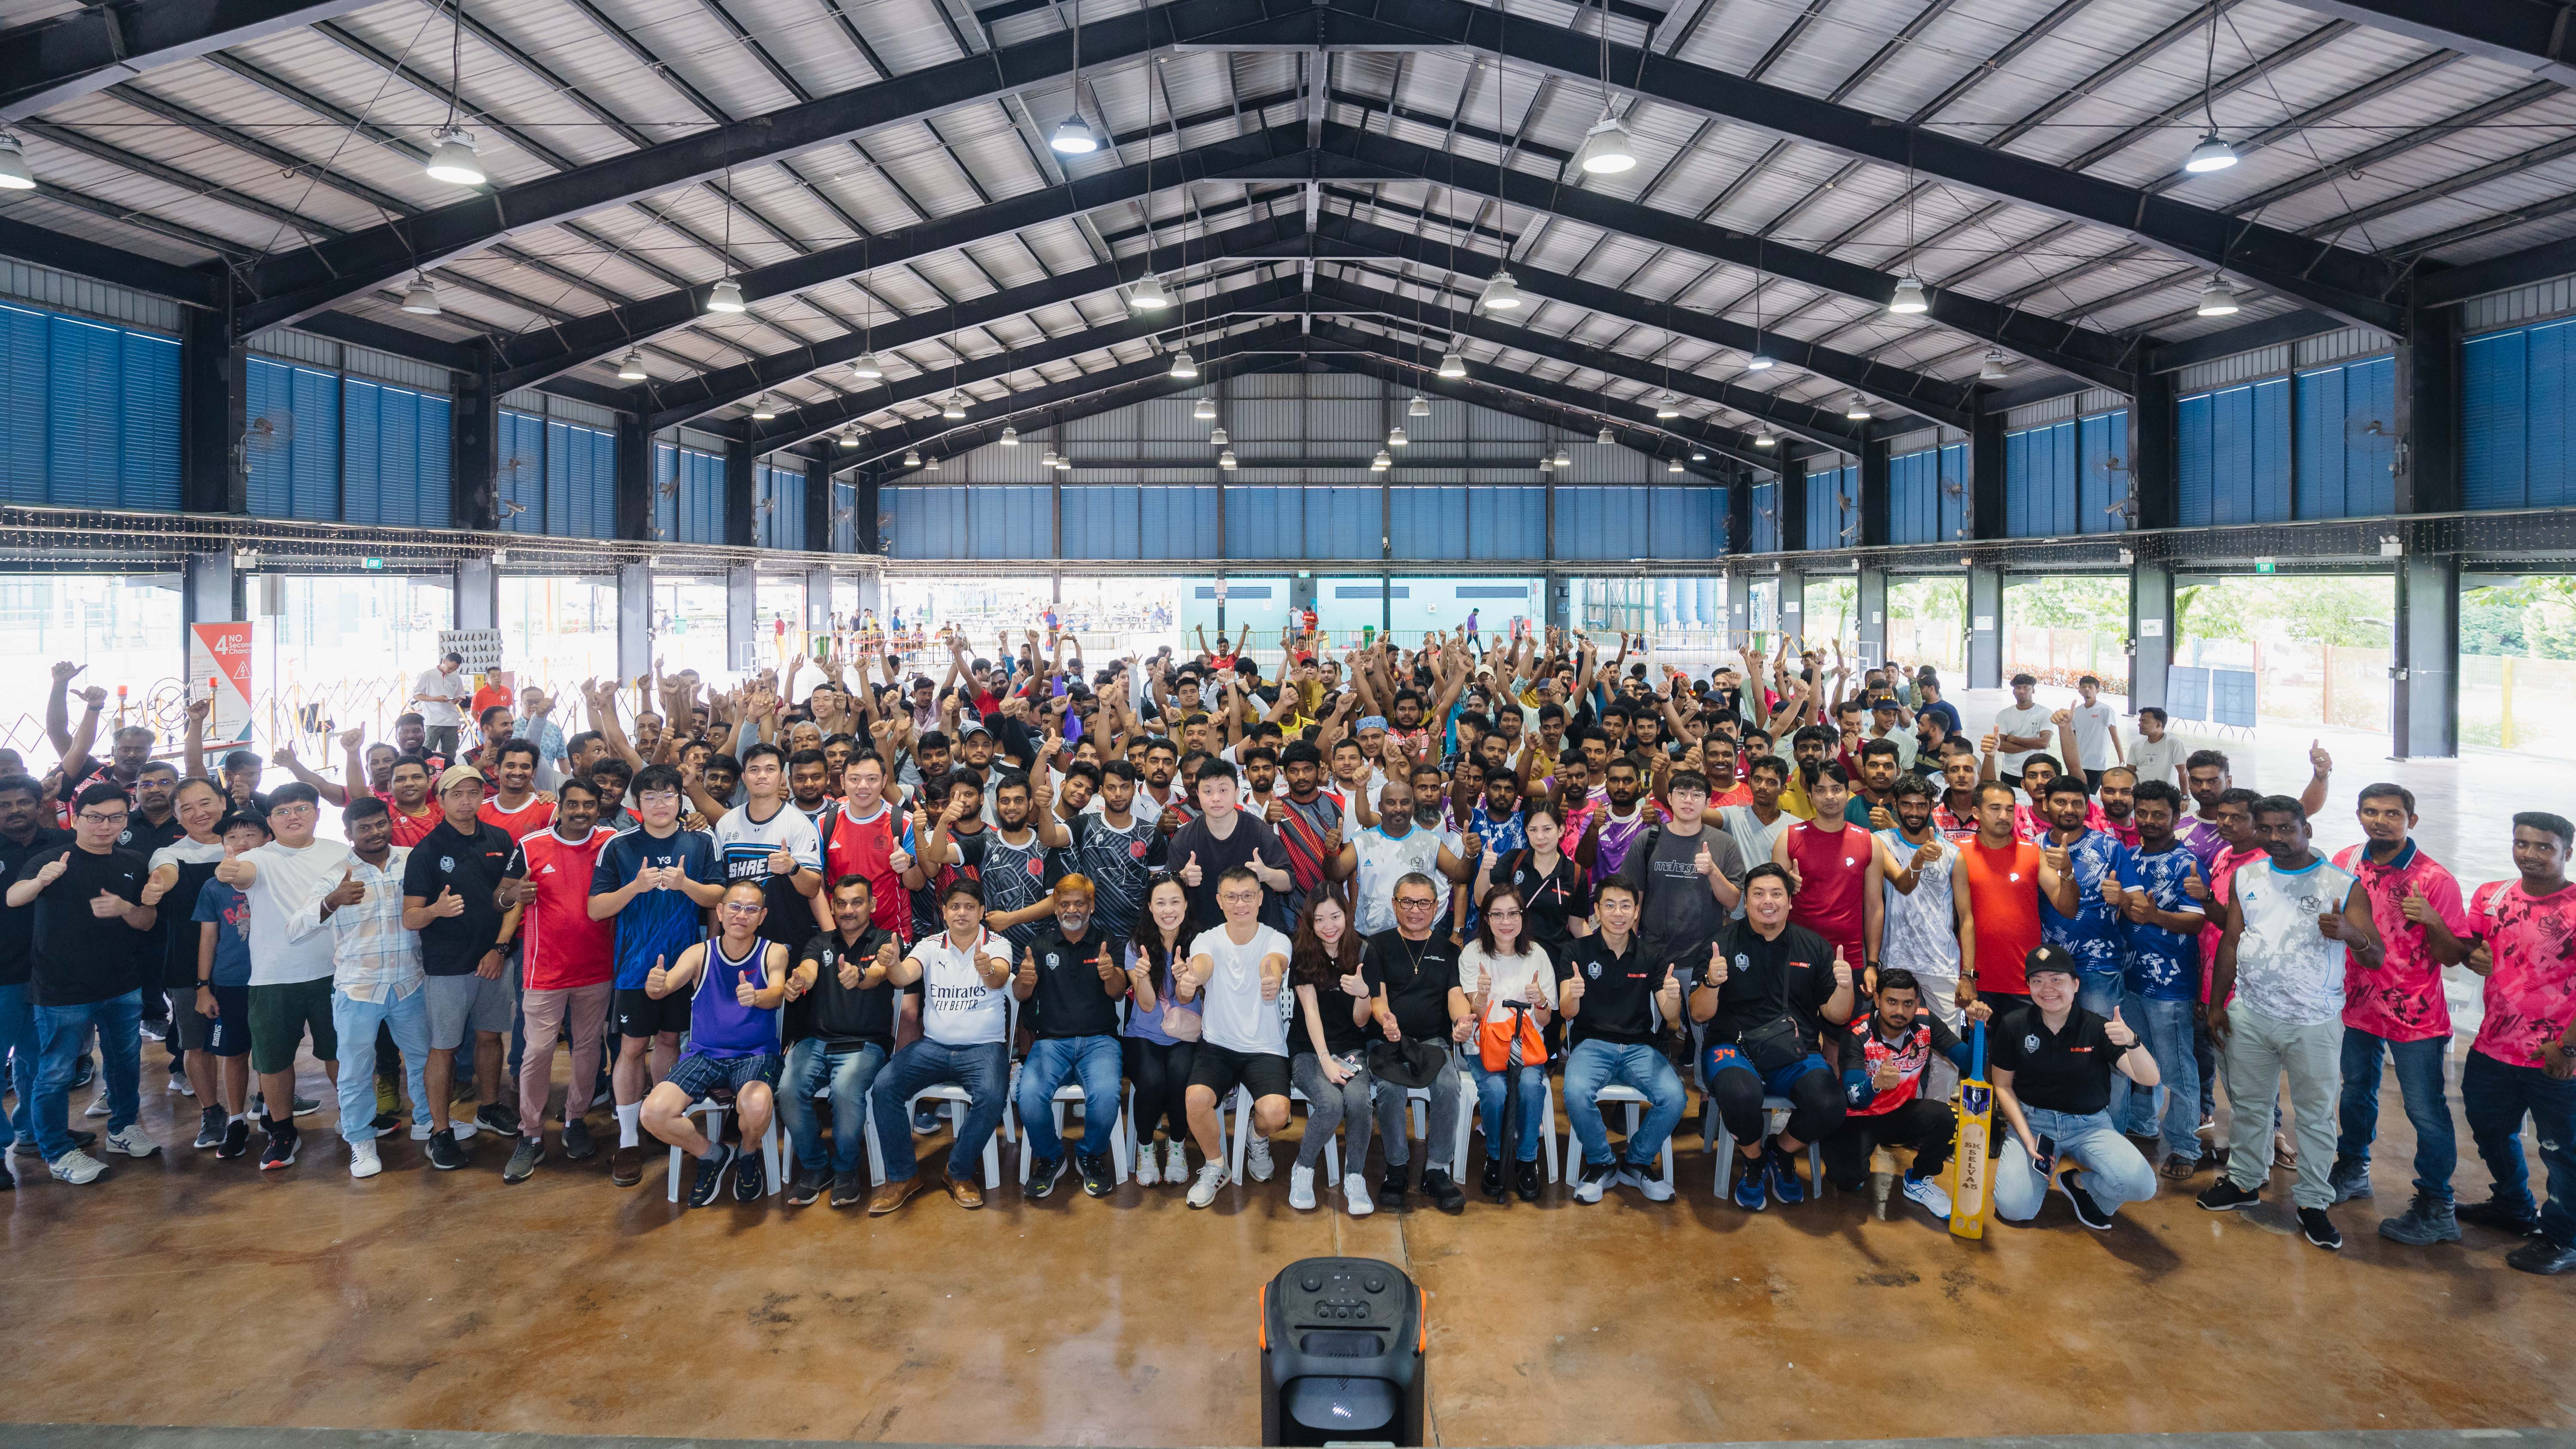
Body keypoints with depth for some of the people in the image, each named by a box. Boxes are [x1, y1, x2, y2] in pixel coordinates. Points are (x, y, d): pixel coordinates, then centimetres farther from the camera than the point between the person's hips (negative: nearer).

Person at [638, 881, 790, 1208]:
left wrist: (757, 996, -43)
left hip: (756, 1055, -2)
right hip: (704, 1054, 2)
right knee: (654, 1113, -23)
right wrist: (655, 985, -40)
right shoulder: (700, 954, 2)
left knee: (756, 1106, -35)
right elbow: (667, 984, -14)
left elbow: (777, 994, -18)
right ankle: (713, 1155, 8)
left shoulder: (773, 953, -1)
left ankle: (747, 1156, 3)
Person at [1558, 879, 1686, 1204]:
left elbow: (1671, 1017, 5)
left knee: (1675, 1098, -27)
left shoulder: (1651, 955, 10)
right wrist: (1572, 996, -32)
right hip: (1592, 1043, -2)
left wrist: (1673, 997, -20)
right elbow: (1566, 1013, -7)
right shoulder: (1578, 951, 3)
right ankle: (1601, 1164, -5)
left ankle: (1637, 1163, 1)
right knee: (1577, 1093, -34)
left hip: (1639, 1047, 2)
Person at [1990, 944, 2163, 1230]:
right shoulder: (2013, 1025, -6)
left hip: (2090, 1124, 0)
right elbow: (2003, 1086, 2)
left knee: (2141, 1185, -27)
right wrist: (2027, 1138, -11)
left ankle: (2079, 1184, 7)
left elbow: (2149, 1079, -18)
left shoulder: (2097, 1028, -9)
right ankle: (2041, 1170, 18)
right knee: (2013, 1209, -18)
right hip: (2032, 1120, 0)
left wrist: (2131, 1042, -40)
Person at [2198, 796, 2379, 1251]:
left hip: (2314, 1023, -3)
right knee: (2247, 1103, 14)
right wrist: (2217, 1003, 8)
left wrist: (2351, 934, -31)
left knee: (2316, 1115, 5)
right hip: (2249, 1015, 3)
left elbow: (2377, 959, -9)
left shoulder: (2343, 885, -6)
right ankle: (2245, 1181, 31)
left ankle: (2313, 1203, 18)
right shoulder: (2247, 878, 5)